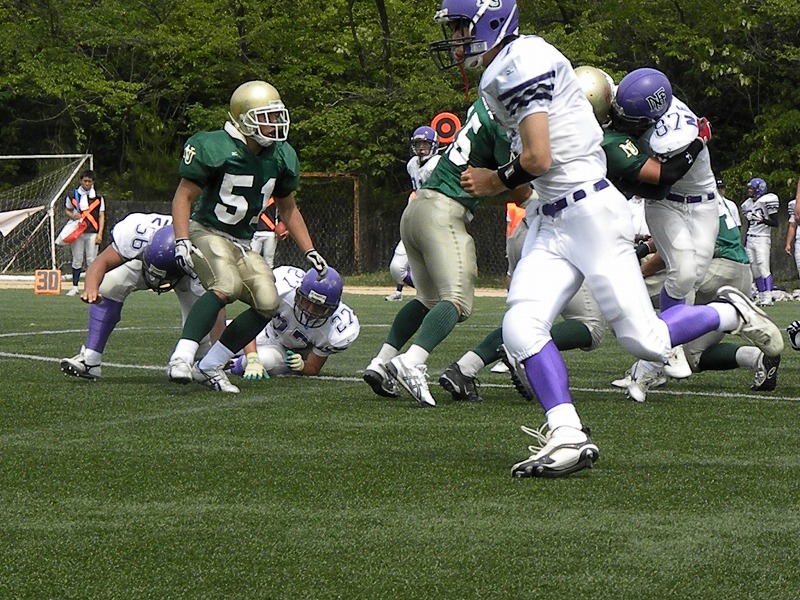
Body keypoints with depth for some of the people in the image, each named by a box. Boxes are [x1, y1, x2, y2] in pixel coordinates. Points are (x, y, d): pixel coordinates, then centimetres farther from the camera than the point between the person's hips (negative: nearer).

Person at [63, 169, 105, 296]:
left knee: (92, 261, -3)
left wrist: (100, 233, -6)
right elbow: (67, 210, 16)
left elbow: (101, 216, 4)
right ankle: (74, 287, 10)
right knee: (77, 260, 4)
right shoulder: (73, 195, 6)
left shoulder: (98, 197, 4)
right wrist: (73, 216, -7)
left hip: (92, 233, -1)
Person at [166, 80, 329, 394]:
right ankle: (181, 358, -35)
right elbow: (184, 196, -12)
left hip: (242, 244, 7)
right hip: (206, 233, -7)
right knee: (226, 286, -33)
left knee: (268, 303, -10)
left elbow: (288, 209, 18)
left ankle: (208, 367, -2)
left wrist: (309, 251, 12)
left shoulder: (280, 158, 4)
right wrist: (182, 241, -25)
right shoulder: (216, 149, -16)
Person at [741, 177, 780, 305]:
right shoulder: (747, 205, 13)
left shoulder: (766, 201, -8)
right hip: (750, 239, 7)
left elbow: (775, 223, -8)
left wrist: (762, 219, -22)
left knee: (763, 268, -13)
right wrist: (745, 244, 19)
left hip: (762, 238, -7)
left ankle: (768, 297, -15)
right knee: (755, 270, 5)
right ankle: (761, 296, 10)